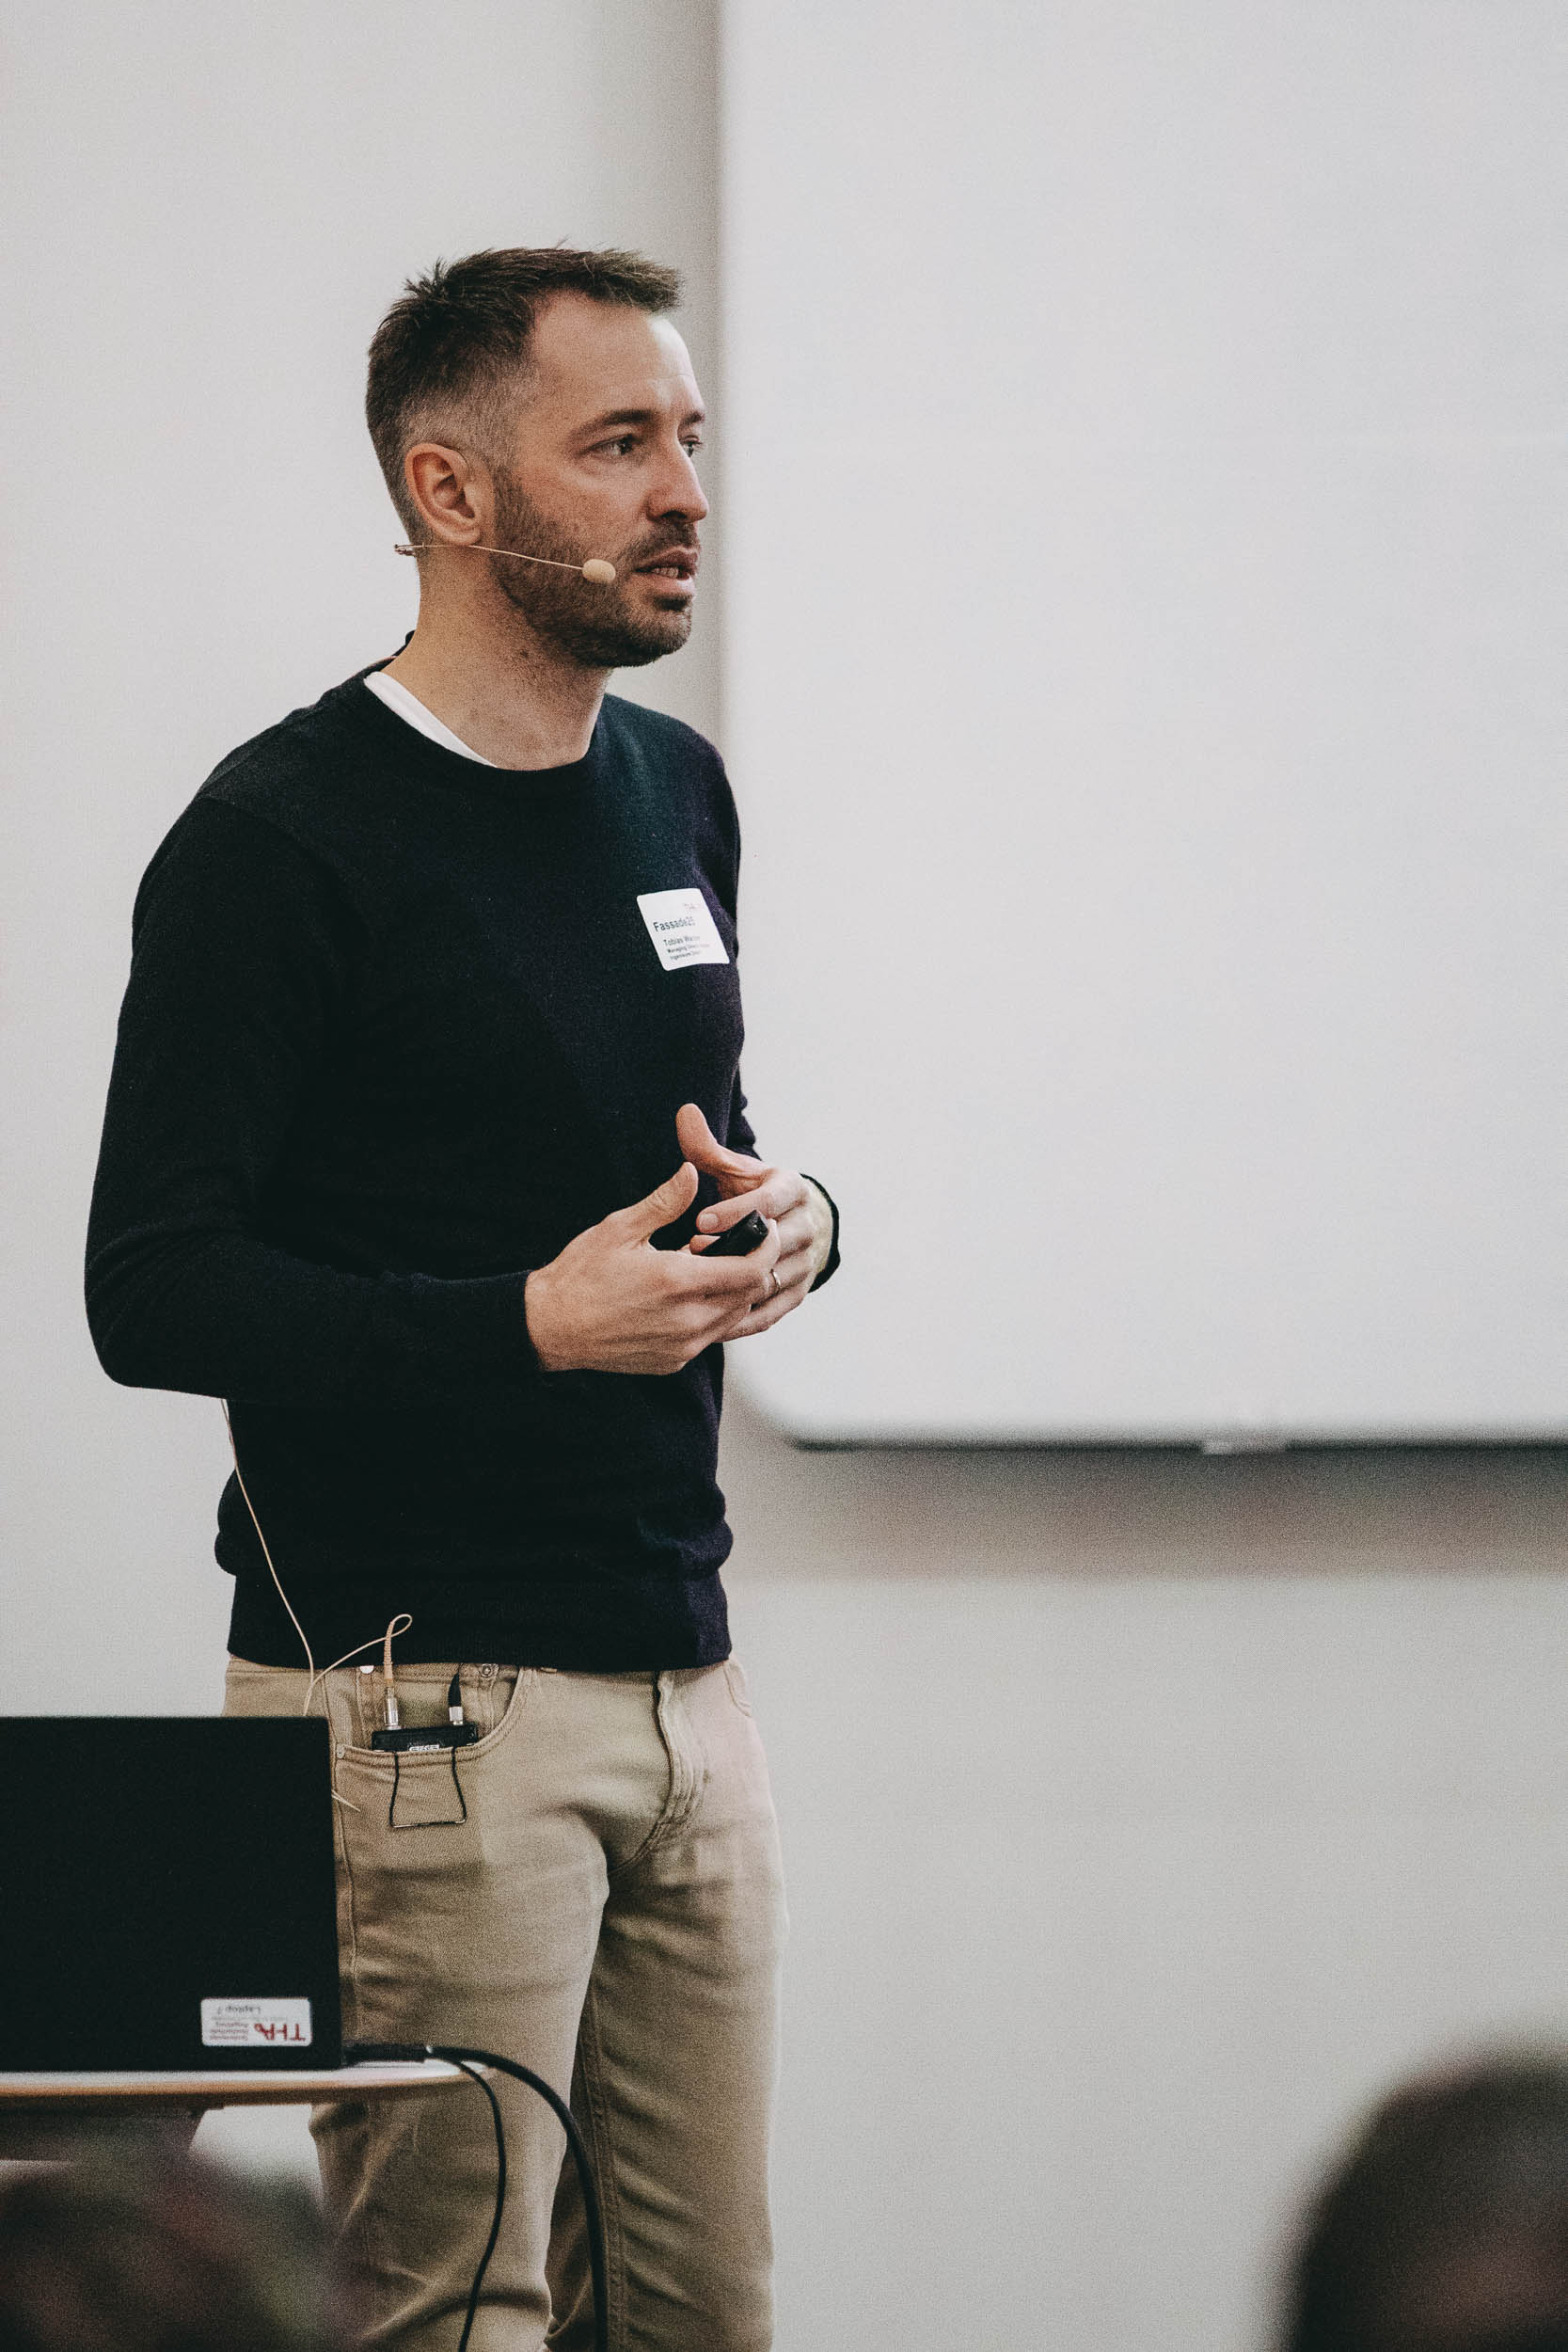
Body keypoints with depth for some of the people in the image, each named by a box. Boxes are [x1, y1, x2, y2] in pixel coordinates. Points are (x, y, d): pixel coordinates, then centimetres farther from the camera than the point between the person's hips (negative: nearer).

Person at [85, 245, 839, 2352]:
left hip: (682, 1678, 7)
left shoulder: (675, 793, 15)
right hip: (420, 1687, -7)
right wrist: (531, 1322, -21)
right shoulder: (284, 838, -9)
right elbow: (155, 1292, -13)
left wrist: (782, 1217, 4)